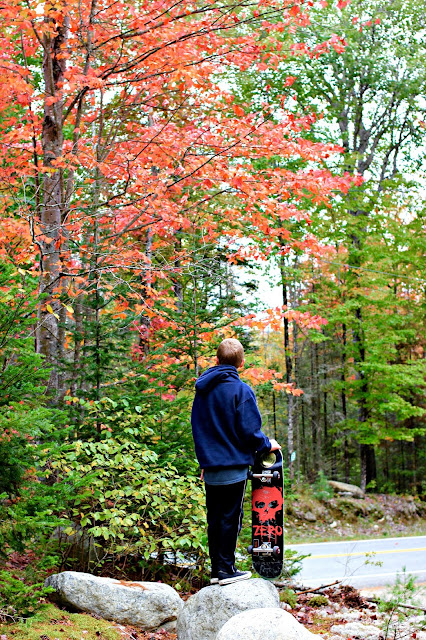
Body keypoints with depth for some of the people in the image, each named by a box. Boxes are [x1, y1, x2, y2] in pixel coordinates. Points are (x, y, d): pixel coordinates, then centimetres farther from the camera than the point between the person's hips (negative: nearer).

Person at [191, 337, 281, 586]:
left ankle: (216, 569, 17)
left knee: (215, 519, 12)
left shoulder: (202, 390, 8)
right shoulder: (241, 390, -13)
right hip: (234, 468, -6)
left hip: (211, 469, 6)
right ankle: (226, 569, 5)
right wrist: (267, 445, 4)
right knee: (230, 519, 1)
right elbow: (250, 430, -14)